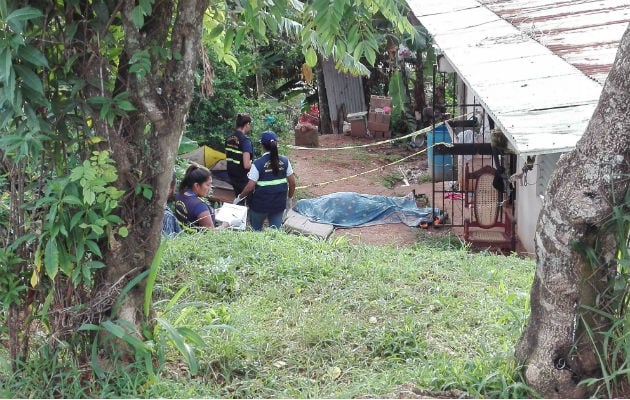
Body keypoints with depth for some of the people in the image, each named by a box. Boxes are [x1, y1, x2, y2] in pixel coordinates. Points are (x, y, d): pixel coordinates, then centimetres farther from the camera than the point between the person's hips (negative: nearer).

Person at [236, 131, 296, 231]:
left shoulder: (258, 163, -15)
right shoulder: (284, 161, -4)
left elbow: (250, 187, -15)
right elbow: (292, 183, 2)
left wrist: (239, 198, 1)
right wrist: (289, 198, 17)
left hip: (260, 205, -3)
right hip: (279, 204, 3)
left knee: (256, 230, 18)